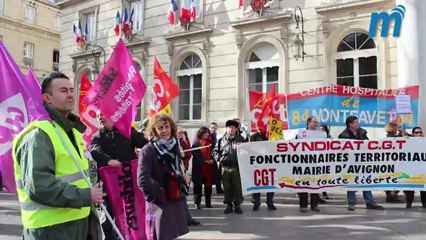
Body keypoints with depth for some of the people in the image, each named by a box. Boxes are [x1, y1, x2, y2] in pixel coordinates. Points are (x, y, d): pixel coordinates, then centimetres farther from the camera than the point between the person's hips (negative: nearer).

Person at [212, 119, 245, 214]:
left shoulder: (240, 139, 5)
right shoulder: (221, 140, 7)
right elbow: (215, 151, 10)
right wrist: (219, 158, -6)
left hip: (237, 167, -1)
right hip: (225, 167, 1)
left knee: (238, 187, 3)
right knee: (227, 187, 7)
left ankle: (237, 204, 16)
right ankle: (229, 205, 19)